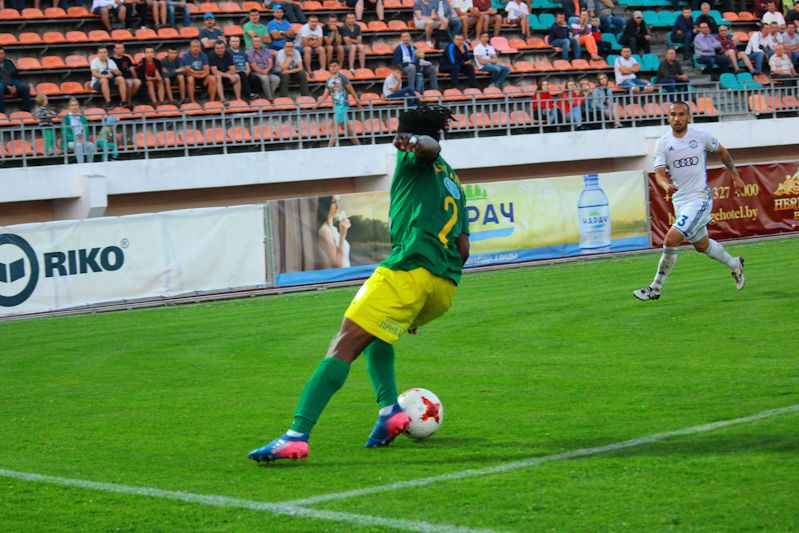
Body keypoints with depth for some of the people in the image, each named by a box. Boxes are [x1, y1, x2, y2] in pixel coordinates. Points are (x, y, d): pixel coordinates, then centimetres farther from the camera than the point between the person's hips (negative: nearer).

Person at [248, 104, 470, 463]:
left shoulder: (417, 162, 12)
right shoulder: (453, 183, 32)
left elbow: (430, 148, -14)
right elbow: (462, 248, 28)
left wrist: (415, 144, -36)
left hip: (409, 269, -8)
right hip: (445, 286, 8)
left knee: (342, 348, -12)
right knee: (375, 333, 31)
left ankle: (297, 435, -26)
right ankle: (390, 411, 10)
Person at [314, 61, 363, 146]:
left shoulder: (343, 78, -6)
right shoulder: (329, 80, 13)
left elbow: (352, 91, -2)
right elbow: (325, 95, 12)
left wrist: (359, 104, 1)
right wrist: (317, 103, -5)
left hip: (343, 104, -7)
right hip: (335, 105, 7)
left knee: (335, 125, -15)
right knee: (347, 127, 11)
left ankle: (329, 148, -19)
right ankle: (358, 145, 20)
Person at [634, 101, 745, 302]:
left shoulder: (701, 137, -5)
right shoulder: (662, 143, -1)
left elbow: (722, 152, 14)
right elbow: (659, 173, -8)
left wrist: (735, 176, 19)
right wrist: (666, 185, -31)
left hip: (700, 198, -5)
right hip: (679, 201, 5)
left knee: (671, 239, -18)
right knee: (702, 245, 19)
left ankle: (655, 288, -7)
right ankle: (734, 264, 47)